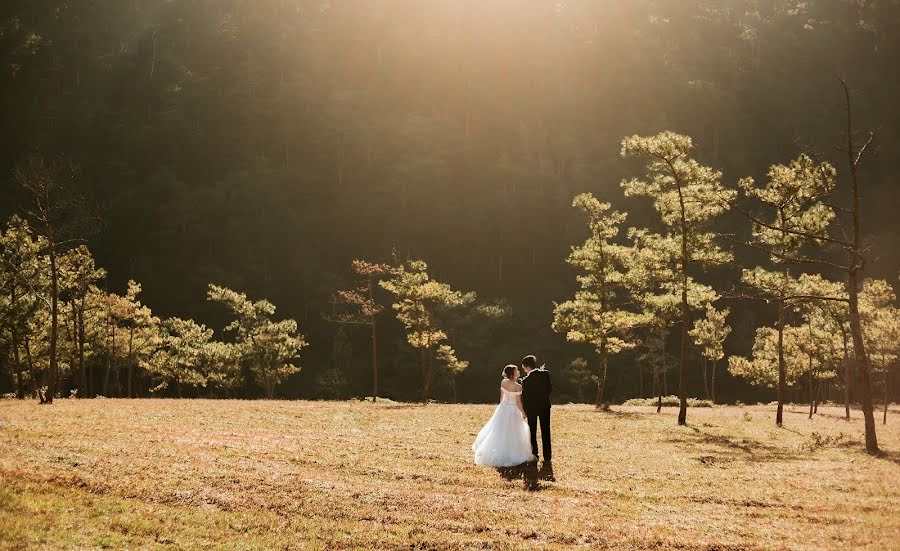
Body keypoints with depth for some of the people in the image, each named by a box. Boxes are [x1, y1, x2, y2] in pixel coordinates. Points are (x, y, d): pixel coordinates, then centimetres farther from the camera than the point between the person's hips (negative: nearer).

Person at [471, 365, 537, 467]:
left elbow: (501, 396, 6)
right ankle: (512, 455, 17)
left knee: (499, 431, 18)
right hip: (513, 410, -5)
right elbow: (518, 402, -16)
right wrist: (523, 413, -2)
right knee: (511, 434, 8)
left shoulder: (503, 382, -6)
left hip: (503, 408, 5)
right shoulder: (518, 387, -22)